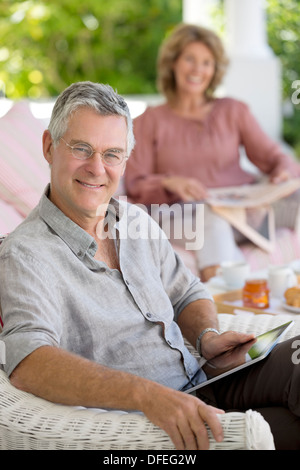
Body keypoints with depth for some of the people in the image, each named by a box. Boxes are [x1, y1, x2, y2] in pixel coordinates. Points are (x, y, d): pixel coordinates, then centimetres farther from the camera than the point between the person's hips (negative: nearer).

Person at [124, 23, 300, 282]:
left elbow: (273, 156, 14)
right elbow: (135, 184, 6)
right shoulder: (149, 122, 16)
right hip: (182, 212, -2)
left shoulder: (233, 111, 21)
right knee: (212, 218, -38)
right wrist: (170, 183, -16)